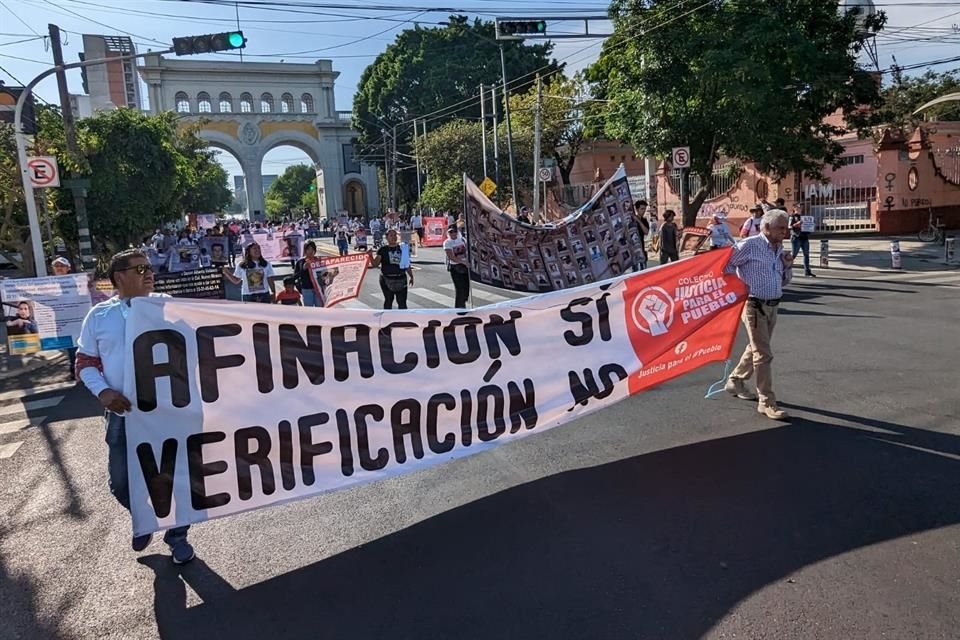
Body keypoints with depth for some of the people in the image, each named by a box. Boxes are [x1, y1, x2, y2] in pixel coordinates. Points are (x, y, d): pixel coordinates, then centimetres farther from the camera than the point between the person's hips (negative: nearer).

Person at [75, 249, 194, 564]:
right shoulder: (99, 315, 2)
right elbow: (85, 363, 5)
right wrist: (103, 392, -12)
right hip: (123, 414, 2)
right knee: (121, 482, 12)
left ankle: (177, 536, 29)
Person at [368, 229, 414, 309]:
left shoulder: (402, 248, 8)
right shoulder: (383, 250, 1)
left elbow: (407, 264, 14)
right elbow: (375, 264, -3)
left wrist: (411, 276, 12)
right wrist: (371, 256, -20)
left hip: (401, 279, 2)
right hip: (387, 280, -1)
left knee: (402, 302, 1)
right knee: (388, 301, 9)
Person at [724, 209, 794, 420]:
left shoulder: (779, 249, 11)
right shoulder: (750, 246, -12)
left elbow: (783, 282, 19)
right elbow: (725, 264, -11)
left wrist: (787, 266, 0)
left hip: (772, 306, 8)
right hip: (754, 305, -8)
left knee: (756, 348, 20)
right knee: (763, 355, -6)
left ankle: (735, 381, 39)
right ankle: (767, 402, 1)